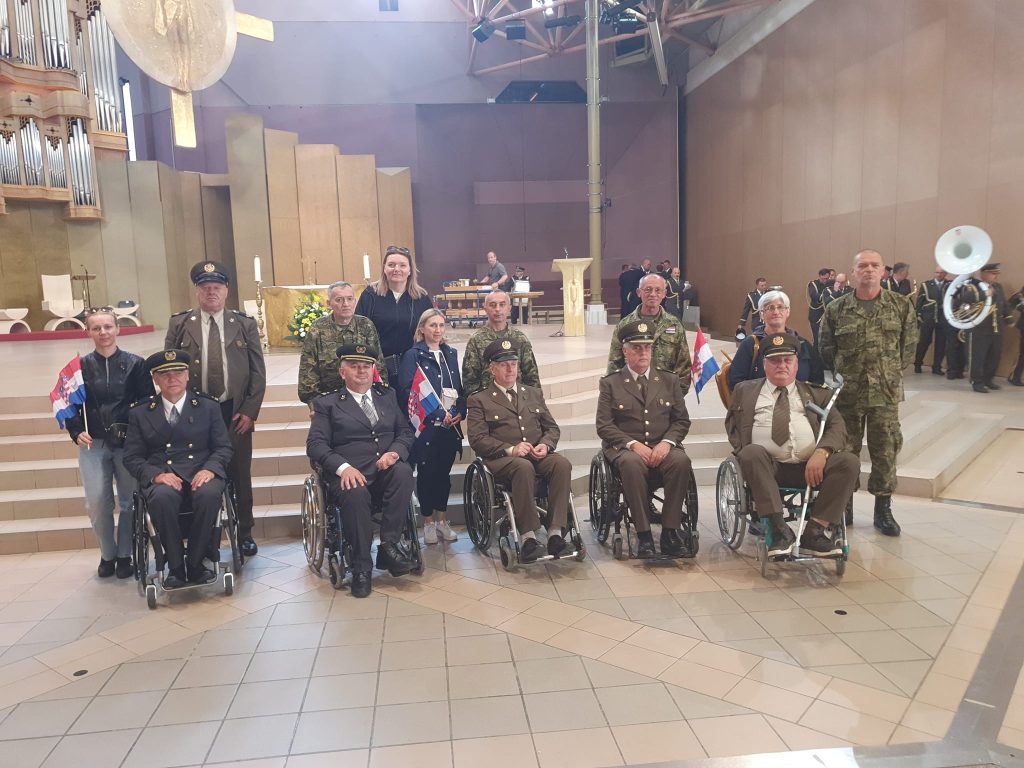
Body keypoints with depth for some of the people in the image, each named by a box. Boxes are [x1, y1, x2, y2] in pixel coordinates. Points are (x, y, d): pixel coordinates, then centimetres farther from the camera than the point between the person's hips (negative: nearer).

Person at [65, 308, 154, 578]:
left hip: (128, 443, -1)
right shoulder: (80, 367, 4)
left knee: (129, 501, 6)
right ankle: (108, 554, 19)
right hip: (93, 444, 1)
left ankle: (125, 554, 24)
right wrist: (76, 433, -7)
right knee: (96, 503, -3)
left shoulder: (135, 364, -1)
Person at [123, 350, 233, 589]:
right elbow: (132, 457, 8)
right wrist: (156, 474, -12)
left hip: (201, 474, 0)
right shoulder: (139, 413, 13)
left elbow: (223, 447, 9)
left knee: (209, 494, -34)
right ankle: (175, 567, -16)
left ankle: (195, 563, -15)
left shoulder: (208, 406, 12)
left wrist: (210, 469, -13)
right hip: (161, 477, 0)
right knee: (162, 498, -35)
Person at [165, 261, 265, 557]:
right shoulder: (179, 324, 5)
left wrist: (250, 411, -4)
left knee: (240, 475, 8)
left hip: (236, 413, 0)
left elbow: (258, 371, 3)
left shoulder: (244, 324, 5)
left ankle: (244, 533, 22)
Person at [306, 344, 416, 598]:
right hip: (350, 475, -3)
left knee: (403, 471, -31)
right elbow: (315, 444, 0)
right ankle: (361, 567, -20)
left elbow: (406, 432, 15)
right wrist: (343, 467, -19)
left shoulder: (388, 396, 21)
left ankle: (389, 544, -23)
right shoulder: (327, 404, 11)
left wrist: (395, 452, -9)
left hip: (386, 471, 3)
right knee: (355, 493, -36)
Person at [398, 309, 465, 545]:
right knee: (426, 473, 3)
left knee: (444, 472, 10)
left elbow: (460, 388, 16)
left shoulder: (451, 354, 14)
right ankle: (428, 523, 15)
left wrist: (460, 412, -3)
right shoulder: (413, 355, -3)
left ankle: (441, 520, 23)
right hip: (426, 425, -4)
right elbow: (406, 391, -12)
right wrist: (438, 414, -16)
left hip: (450, 426, 5)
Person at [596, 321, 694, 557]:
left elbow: (682, 420, 11)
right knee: (631, 464, -36)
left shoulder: (669, 380, 14)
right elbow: (604, 425, -1)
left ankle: (670, 533, -22)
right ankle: (644, 536, -28)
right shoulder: (610, 383, 6)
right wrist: (633, 444, -15)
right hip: (624, 448, -2)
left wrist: (666, 443, -10)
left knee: (681, 460, -30)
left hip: (662, 447, 2)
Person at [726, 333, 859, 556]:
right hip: (767, 466, -1)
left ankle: (816, 531, -23)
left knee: (849, 462, -24)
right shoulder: (745, 391, 22)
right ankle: (779, 529, -34)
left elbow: (837, 426, 8)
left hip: (810, 467, 2)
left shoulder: (816, 394, 21)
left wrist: (821, 452, -13)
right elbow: (732, 425, 19)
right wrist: (742, 452, -3)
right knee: (751, 453, -34)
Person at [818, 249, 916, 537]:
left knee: (885, 452, 6)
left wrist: (892, 372, 7)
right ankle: (844, 506, 22)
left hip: (886, 393, 1)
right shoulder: (836, 309, -1)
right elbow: (825, 348, 5)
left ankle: (883, 509, 21)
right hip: (846, 393, -1)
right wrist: (844, 374, 6)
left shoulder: (901, 306, 2)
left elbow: (909, 344, 9)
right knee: (845, 451, 8)